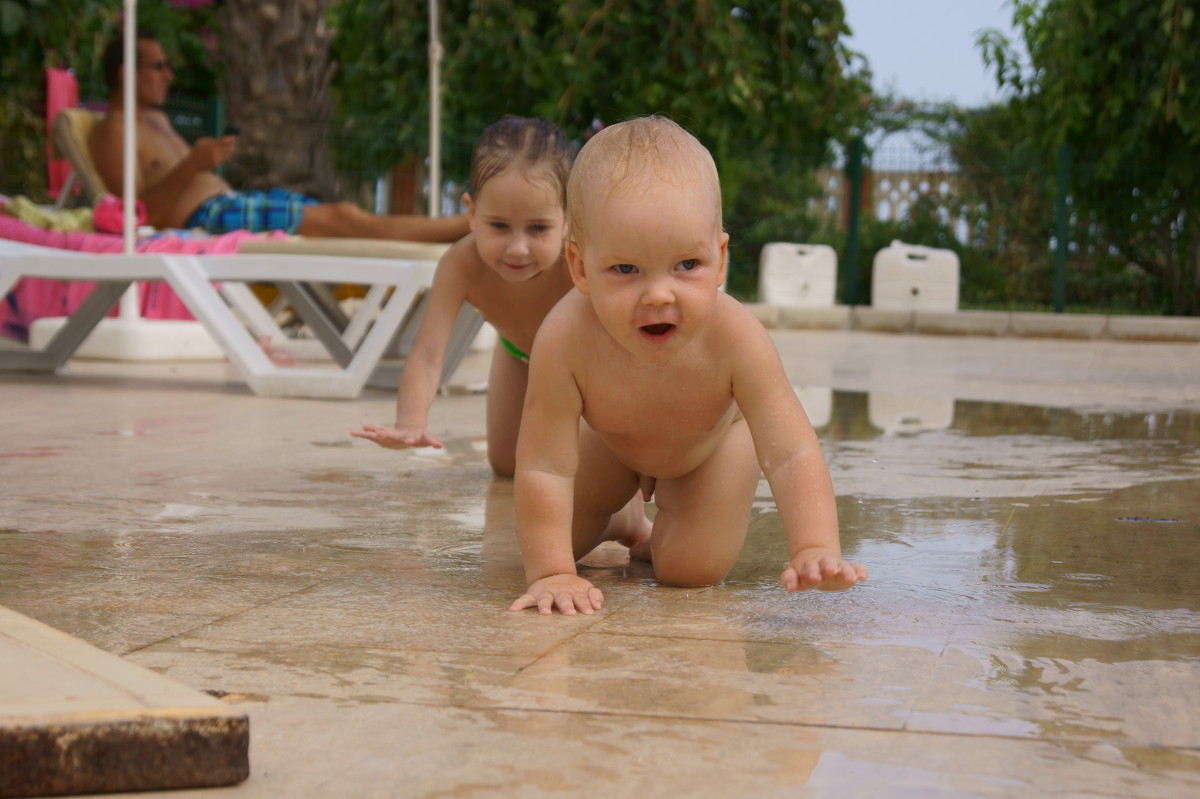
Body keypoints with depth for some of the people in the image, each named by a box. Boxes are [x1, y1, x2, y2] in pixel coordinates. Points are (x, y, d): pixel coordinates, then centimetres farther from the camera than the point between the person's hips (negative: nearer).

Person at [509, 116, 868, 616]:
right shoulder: (565, 339, -43)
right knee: (542, 545, 1)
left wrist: (815, 550, -57)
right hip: (608, 443, 1)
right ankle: (618, 523, 34)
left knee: (690, 570, -9)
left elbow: (792, 455, -43)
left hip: (710, 447, -1)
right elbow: (544, 467, -38)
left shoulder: (734, 338, -43)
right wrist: (550, 573, -41)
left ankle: (662, 536, 27)